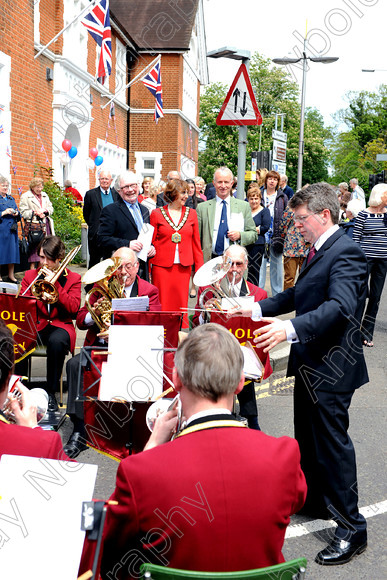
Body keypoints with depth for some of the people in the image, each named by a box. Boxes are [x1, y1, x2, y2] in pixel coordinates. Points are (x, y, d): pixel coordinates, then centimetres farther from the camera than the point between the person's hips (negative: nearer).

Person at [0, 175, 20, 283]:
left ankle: (11, 275, 13)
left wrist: (16, 213, -2)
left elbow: (18, 212, 19)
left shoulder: (11, 198, 18)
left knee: (12, 250, 5)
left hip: (12, 229, 6)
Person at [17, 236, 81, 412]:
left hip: (59, 325, -2)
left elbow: (73, 308, -8)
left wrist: (55, 284, -13)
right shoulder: (30, 276, 13)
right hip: (34, 324, 2)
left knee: (56, 342, -38)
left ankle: (51, 393, -22)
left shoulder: (73, 278, 6)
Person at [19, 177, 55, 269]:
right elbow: (23, 212, -5)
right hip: (34, 226, -5)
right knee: (34, 246, -8)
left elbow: (51, 208, 19)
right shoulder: (25, 197, 1)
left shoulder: (44, 195, 20)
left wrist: (44, 210, -3)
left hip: (45, 225, 6)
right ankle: (32, 270, -5)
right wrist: (35, 213, -15)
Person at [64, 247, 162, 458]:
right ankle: (79, 431, -22)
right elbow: (80, 320, 12)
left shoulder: (149, 291, 8)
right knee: (74, 364, -26)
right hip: (100, 345, 3)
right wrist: (93, 314, -12)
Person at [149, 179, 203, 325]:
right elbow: (151, 243, 4)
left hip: (183, 268, 2)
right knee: (162, 305, -1)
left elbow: (196, 243, 11)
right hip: (162, 266, -2)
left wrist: (199, 268, 5)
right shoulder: (157, 214, 2)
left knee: (181, 305, 4)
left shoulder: (191, 213, 10)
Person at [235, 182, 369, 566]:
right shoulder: (317, 251, 13)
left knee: (332, 442, -4)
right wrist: (258, 309, 12)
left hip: (331, 365, -10)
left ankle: (351, 528, 9)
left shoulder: (345, 253, -19)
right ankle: (315, 501, 39)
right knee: (307, 437, 21)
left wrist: (290, 328, -44)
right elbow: (298, 295, 21)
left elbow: (340, 307, -33)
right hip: (309, 361, 10)